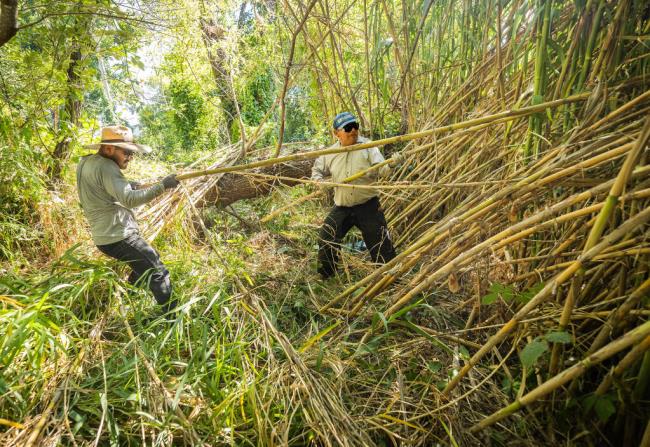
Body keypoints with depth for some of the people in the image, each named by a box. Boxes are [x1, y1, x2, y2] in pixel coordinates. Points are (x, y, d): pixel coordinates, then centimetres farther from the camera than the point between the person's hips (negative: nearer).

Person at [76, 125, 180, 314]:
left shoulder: (85, 162, 11)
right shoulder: (105, 166, -18)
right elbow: (129, 199, -29)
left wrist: (126, 186, 11)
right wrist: (162, 185, -29)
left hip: (105, 236, 10)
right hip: (119, 237, -10)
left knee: (145, 264, 28)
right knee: (158, 272, -6)